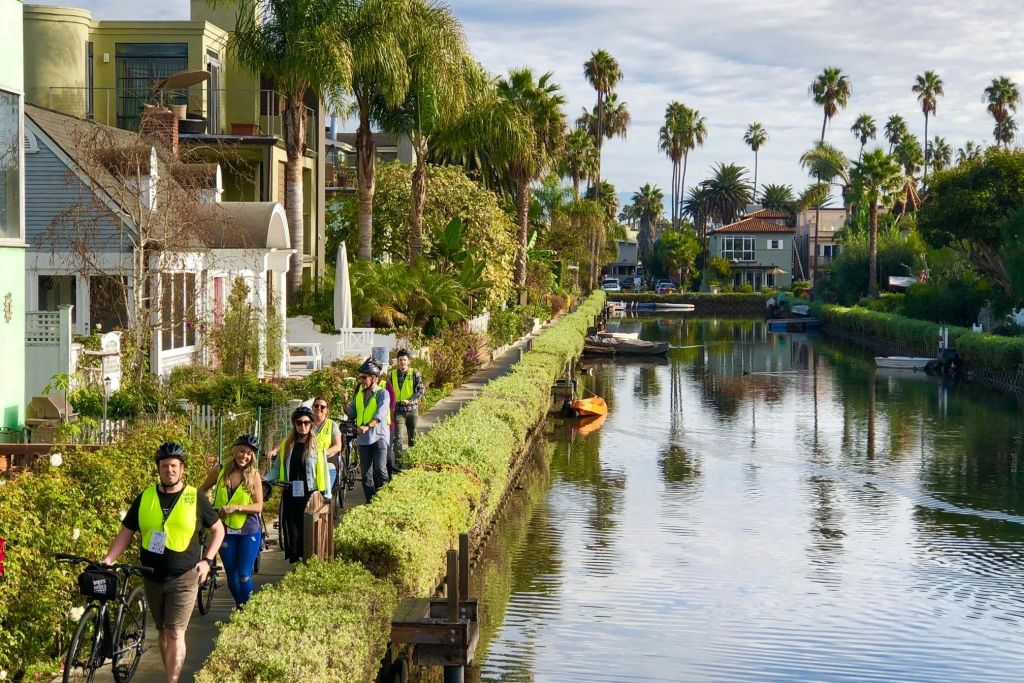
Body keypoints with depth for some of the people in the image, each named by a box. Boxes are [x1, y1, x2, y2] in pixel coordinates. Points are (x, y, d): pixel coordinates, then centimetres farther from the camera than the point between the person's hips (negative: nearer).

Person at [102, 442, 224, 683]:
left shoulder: (195, 499, -3)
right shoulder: (145, 498, 3)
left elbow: (218, 529, 8)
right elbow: (126, 532, 6)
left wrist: (207, 560, -3)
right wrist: (108, 560, -7)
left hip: (184, 579, -3)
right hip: (152, 578, 3)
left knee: (175, 633, -9)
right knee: (163, 632, 14)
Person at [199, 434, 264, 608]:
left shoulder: (254, 475, -7)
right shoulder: (219, 471, -2)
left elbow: (258, 507, -10)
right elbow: (201, 491, 14)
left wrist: (236, 507, -23)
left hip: (248, 532, -2)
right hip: (225, 531, 2)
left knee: (244, 576, -7)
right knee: (231, 577, 10)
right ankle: (239, 607, 30)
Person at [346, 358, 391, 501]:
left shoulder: (382, 393, -5)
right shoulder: (359, 394, 14)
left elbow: (380, 414, -20)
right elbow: (352, 413, 16)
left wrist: (367, 426, -35)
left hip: (379, 436, -6)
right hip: (363, 438, 6)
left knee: (380, 470, -14)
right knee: (366, 473, 5)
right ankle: (370, 501, 11)